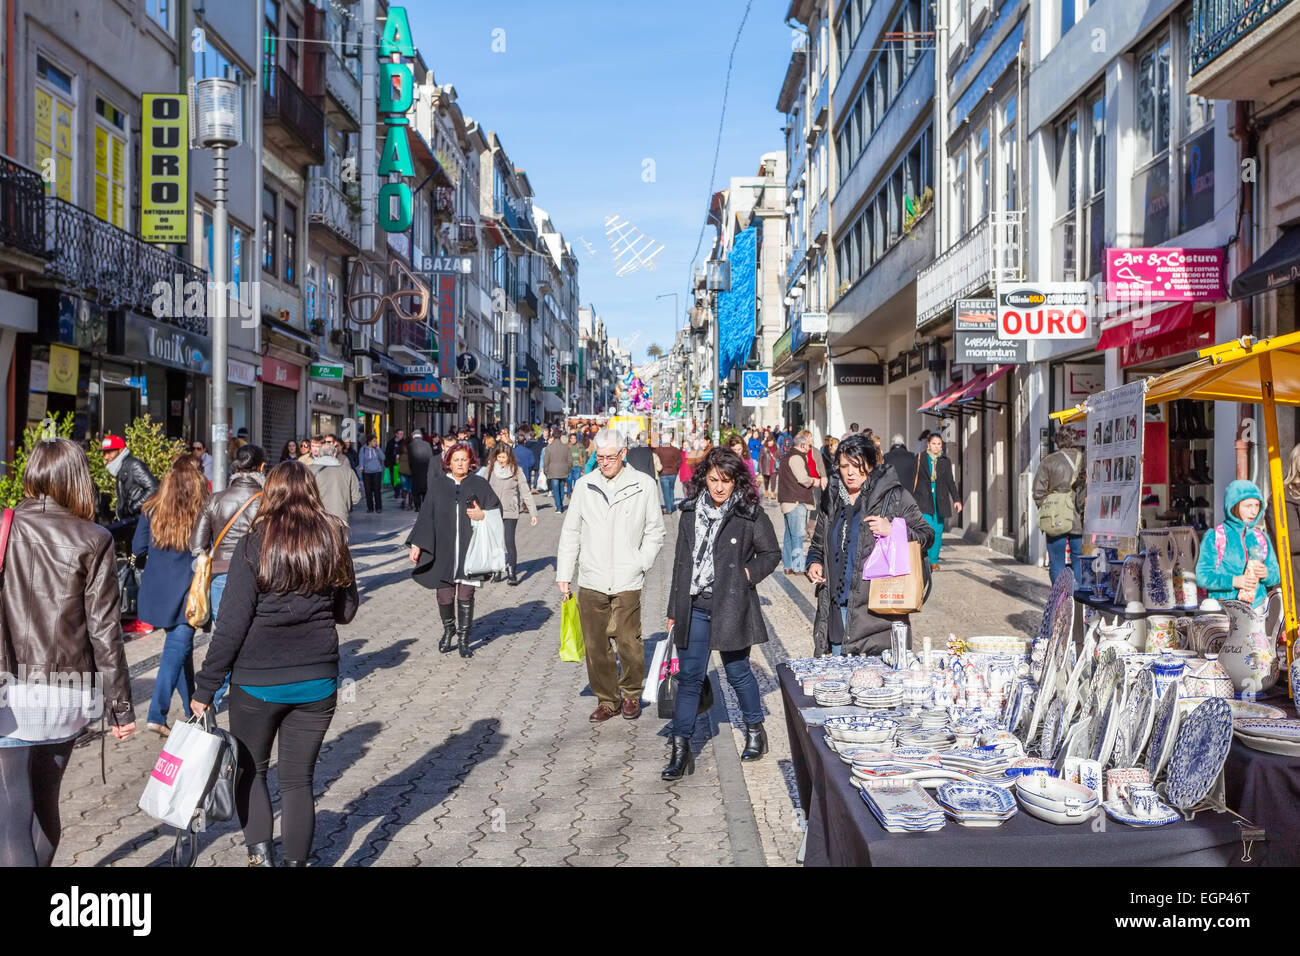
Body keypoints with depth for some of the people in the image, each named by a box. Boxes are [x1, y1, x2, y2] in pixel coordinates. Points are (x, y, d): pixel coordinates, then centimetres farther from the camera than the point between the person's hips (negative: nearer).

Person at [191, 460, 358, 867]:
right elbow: (346, 611, 8)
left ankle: (260, 853, 12)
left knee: (251, 770, 19)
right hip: (317, 681, 2)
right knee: (299, 778, 12)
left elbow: (233, 623, -11)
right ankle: (296, 860, 15)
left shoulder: (254, 545, -9)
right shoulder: (334, 540, -1)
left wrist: (205, 687, -4)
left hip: (257, 681, -2)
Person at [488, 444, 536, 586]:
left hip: (510, 512, -3)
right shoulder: (491, 470, 3)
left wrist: (533, 513, -9)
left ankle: (512, 574, -5)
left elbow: (526, 492, -4)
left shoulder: (517, 471, -4)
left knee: (509, 542, -10)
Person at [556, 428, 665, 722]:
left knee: (629, 643, -1)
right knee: (596, 646, 7)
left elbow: (655, 531, 7)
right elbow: (571, 533, 11)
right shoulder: (584, 485, 6)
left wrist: (640, 564, -4)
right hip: (590, 580, 2)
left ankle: (631, 694, 22)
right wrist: (564, 574, 8)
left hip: (627, 581, -2)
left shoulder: (643, 484, 0)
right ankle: (606, 700, 22)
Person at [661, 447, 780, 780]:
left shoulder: (750, 514, -5)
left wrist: (750, 573, -13)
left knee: (737, 672, 11)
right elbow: (681, 562, 13)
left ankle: (755, 730, 35)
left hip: (731, 606, -3)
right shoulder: (691, 512, 7)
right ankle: (680, 748, 11)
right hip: (694, 607, 3)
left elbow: (772, 553, 5)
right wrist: (674, 609, 14)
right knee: (689, 676, 4)